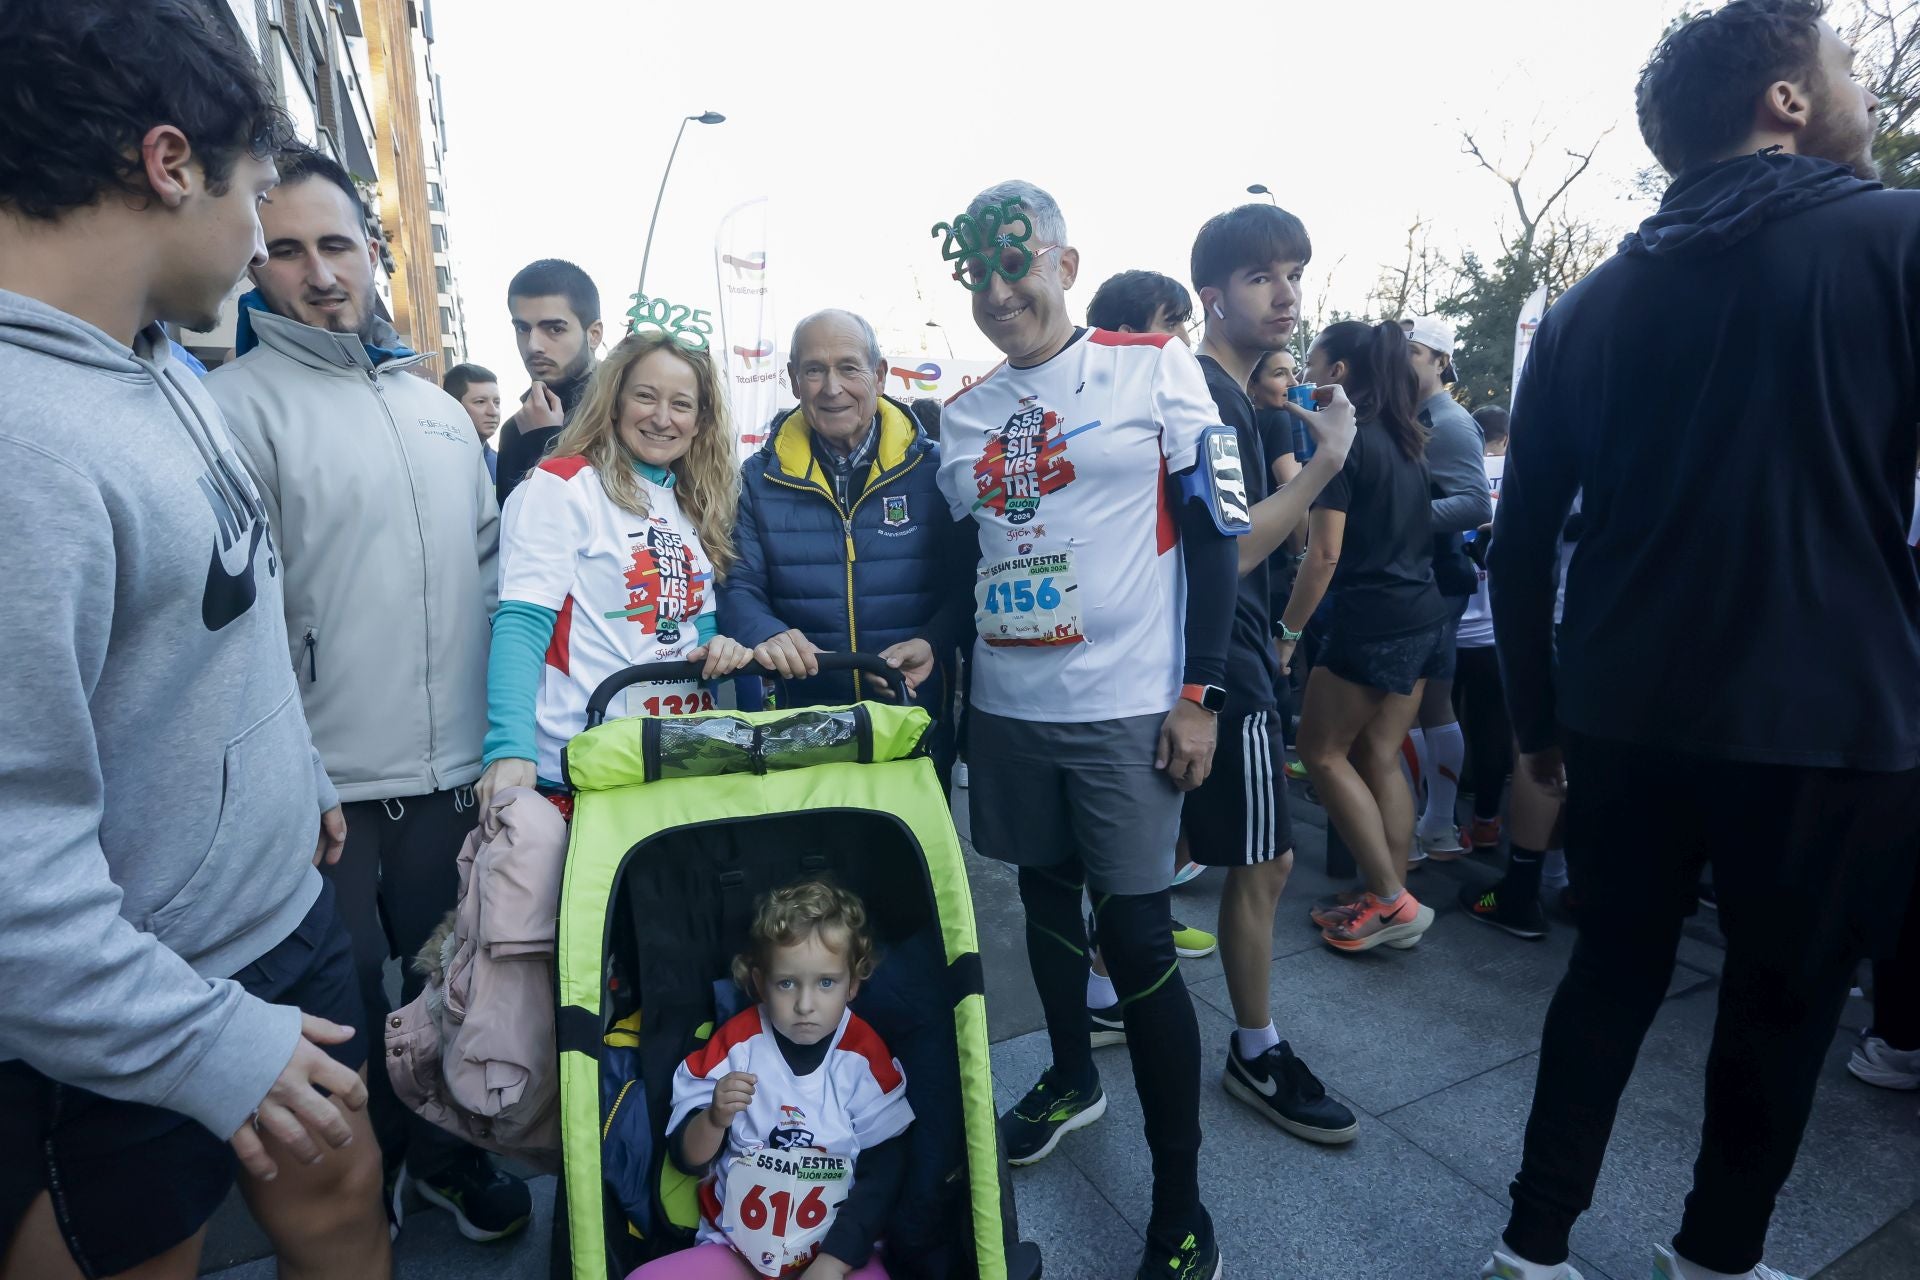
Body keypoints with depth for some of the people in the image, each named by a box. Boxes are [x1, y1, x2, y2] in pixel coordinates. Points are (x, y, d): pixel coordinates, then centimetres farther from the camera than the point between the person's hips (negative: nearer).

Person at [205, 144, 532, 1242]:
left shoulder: (436, 404, 11)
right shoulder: (238, 403, -7)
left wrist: (506, 732, 12)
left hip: (456, 773, 5)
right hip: (329, 787, -5)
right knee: (347, 1011, 11)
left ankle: (449, 1155, 43)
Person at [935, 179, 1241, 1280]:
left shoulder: (1155, 368, -3)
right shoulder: (964, 415, 11)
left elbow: (1216, 530, -6)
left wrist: (1200, 694, -11)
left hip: (1128, 706, -5)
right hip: (1008, 706, 5)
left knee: (1138, 936, -3)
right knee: (1045, 898, 17)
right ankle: (1072, 1079, 43)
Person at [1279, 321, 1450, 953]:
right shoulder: (1403, 438, 13)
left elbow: (1325, 553, -15)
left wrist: (1287, 632, -11)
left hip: (1371, 622, -8)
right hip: (1424, 617, 8)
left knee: (1323, 753, 3)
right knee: (1381, 759, 12)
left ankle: (1391, 900, 3)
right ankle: (1391, 899, 16)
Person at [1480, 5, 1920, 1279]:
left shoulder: (1590, 304, 7)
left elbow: (1522, 538, 6)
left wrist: (1539, 717, 14)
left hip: (1625, 716, 4)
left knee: (1612, 973, 18)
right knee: (1783, 1005, 15)